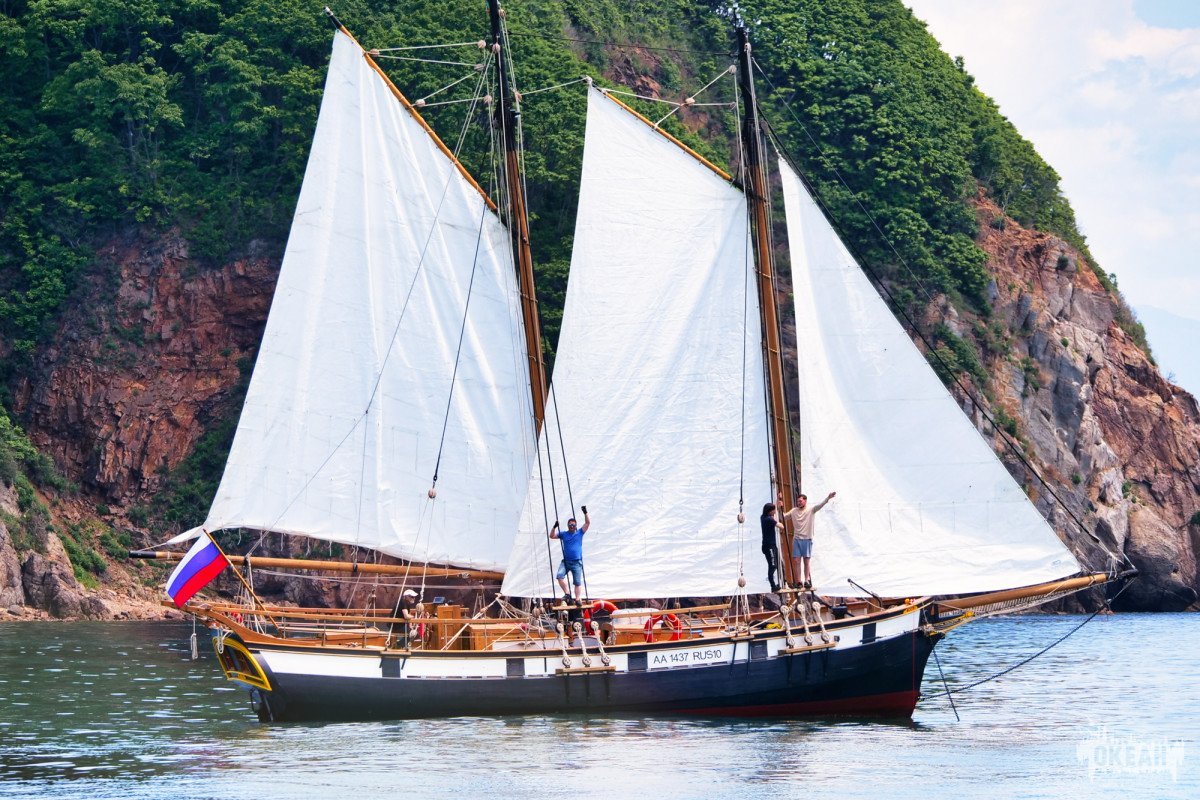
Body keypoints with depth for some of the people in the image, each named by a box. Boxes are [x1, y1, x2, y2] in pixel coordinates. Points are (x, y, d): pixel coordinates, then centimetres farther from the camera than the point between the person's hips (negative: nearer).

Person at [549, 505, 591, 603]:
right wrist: (555, 527, -2)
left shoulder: (580, 533, 7)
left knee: (578, 582, -2)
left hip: (577, 562, -1)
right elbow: (552, 536, 11)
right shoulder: (563, 534, 11)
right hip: (565, 561, 1)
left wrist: (585, 513, -7)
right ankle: (567, 593, -12)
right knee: (559, 575, -21)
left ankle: (578, 599, -1)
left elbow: (588, 523, 2)